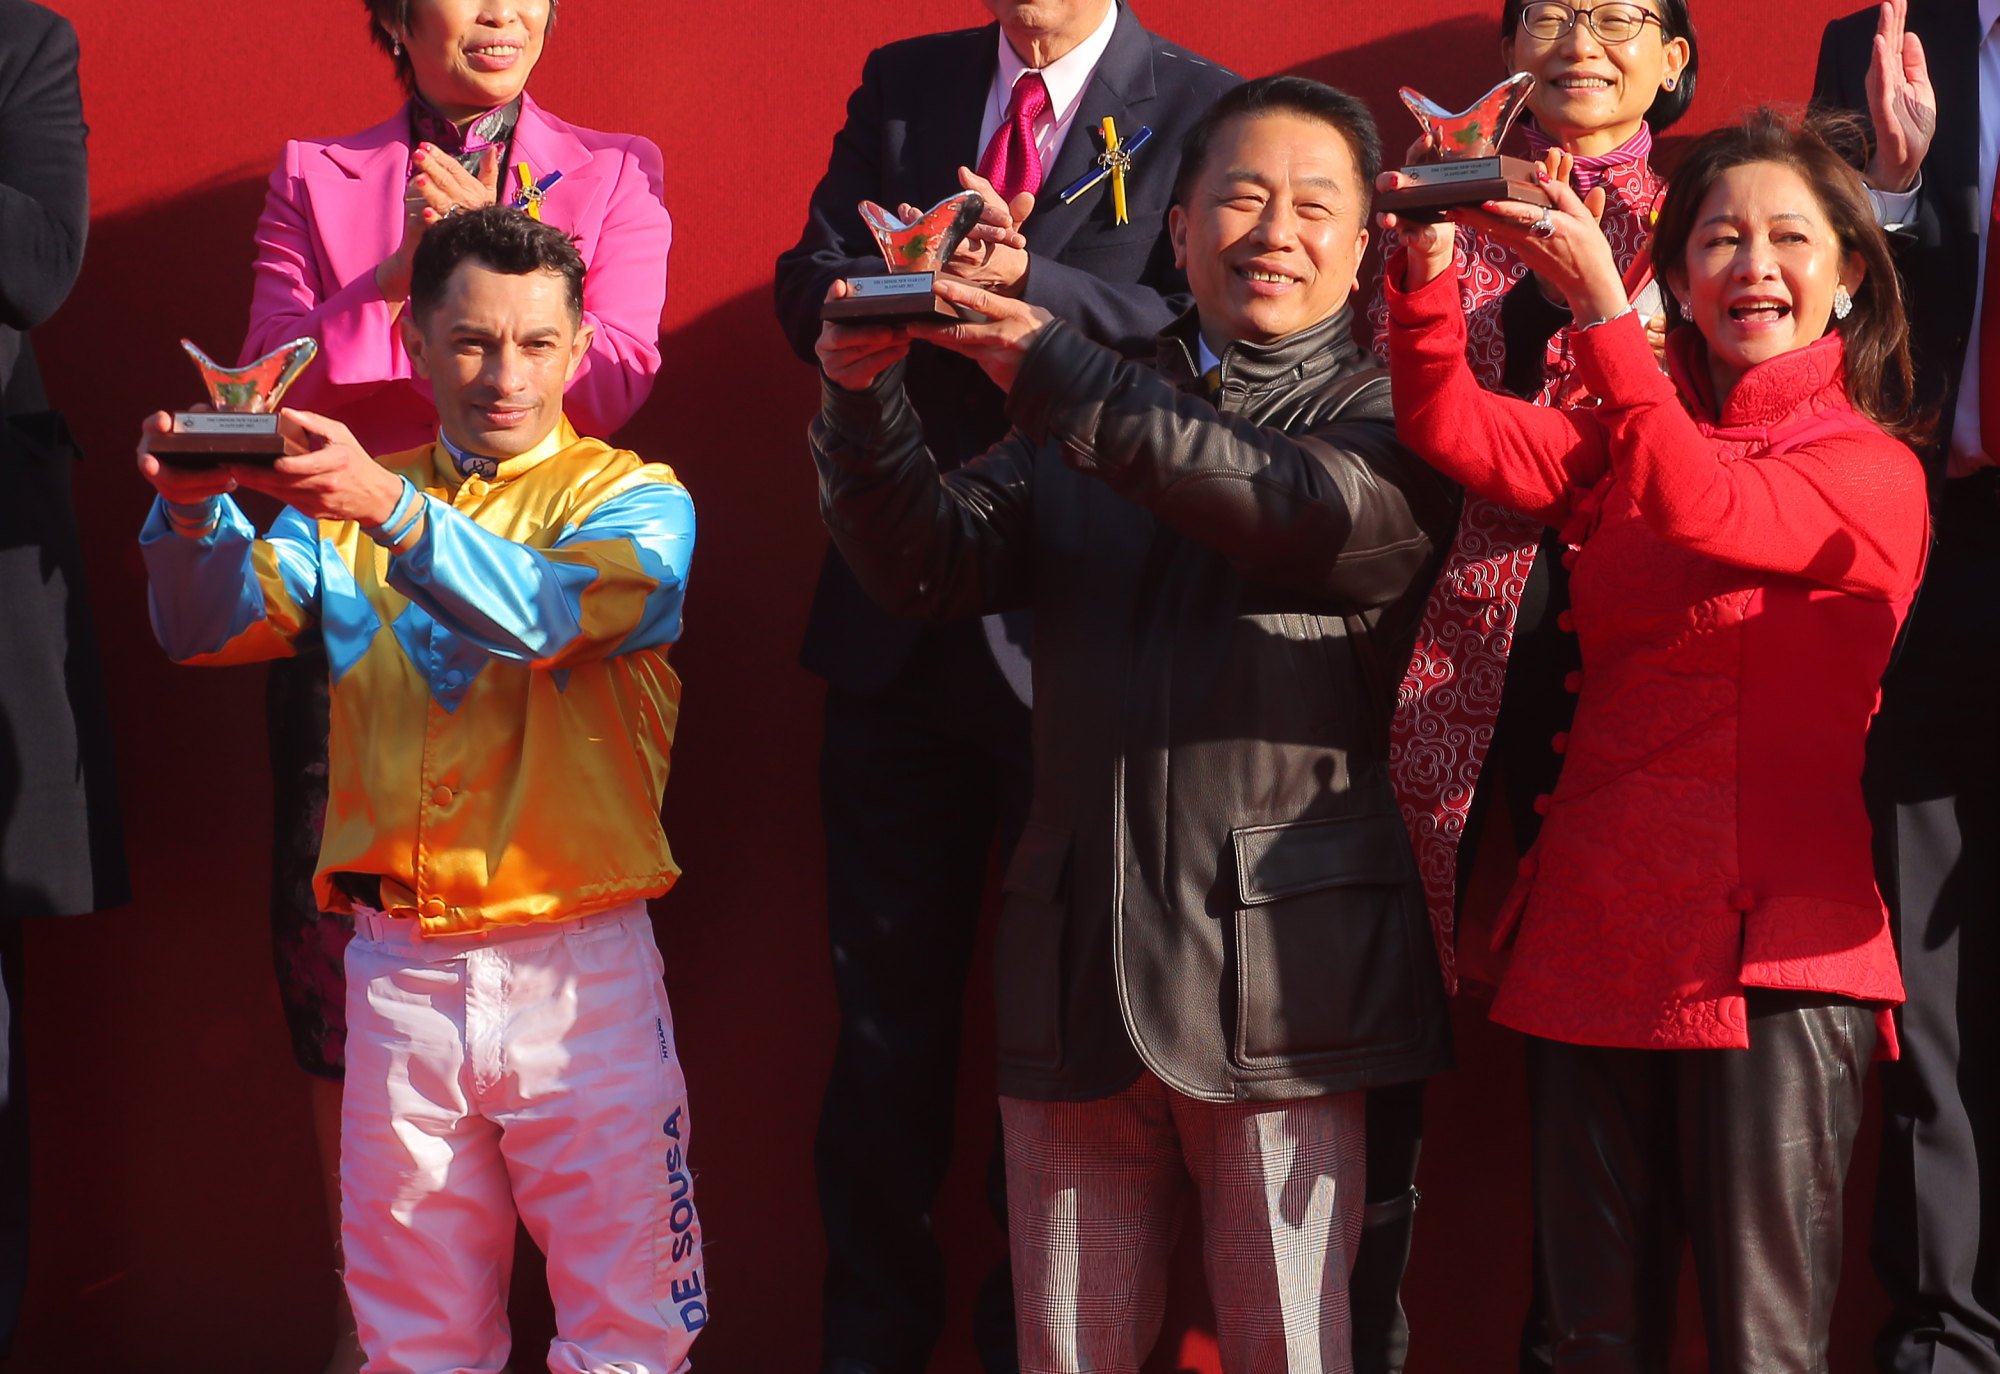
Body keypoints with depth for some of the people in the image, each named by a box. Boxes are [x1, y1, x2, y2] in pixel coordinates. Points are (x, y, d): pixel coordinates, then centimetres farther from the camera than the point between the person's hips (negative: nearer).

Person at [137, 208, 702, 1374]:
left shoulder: (634, 500, 2)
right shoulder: (348, 500, 13)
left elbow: (545, 612, -18)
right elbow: (210, 624, -1)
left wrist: (387, 509, -33)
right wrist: (196, 507, -22)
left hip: (579, 968, -3)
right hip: (400, 967, 3)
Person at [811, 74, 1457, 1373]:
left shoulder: (1389, 421, 5)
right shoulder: (1089, 421, 17)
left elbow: (1314, 515, -17)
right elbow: (930, 560, 5)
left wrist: (1062, 379, -20)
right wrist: (865, 399, -14)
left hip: (1276, 970, -3)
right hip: (1080, 967, 4)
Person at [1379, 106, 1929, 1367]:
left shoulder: (1874, 472, 0)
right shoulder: (1631, 439, 16)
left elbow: (1705, 510, -19)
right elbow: (1457, 434, 0)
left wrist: (1601, 307, -24)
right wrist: (1432, 259, -15)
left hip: (1771, 951, -5)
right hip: (1595, 933, 5)